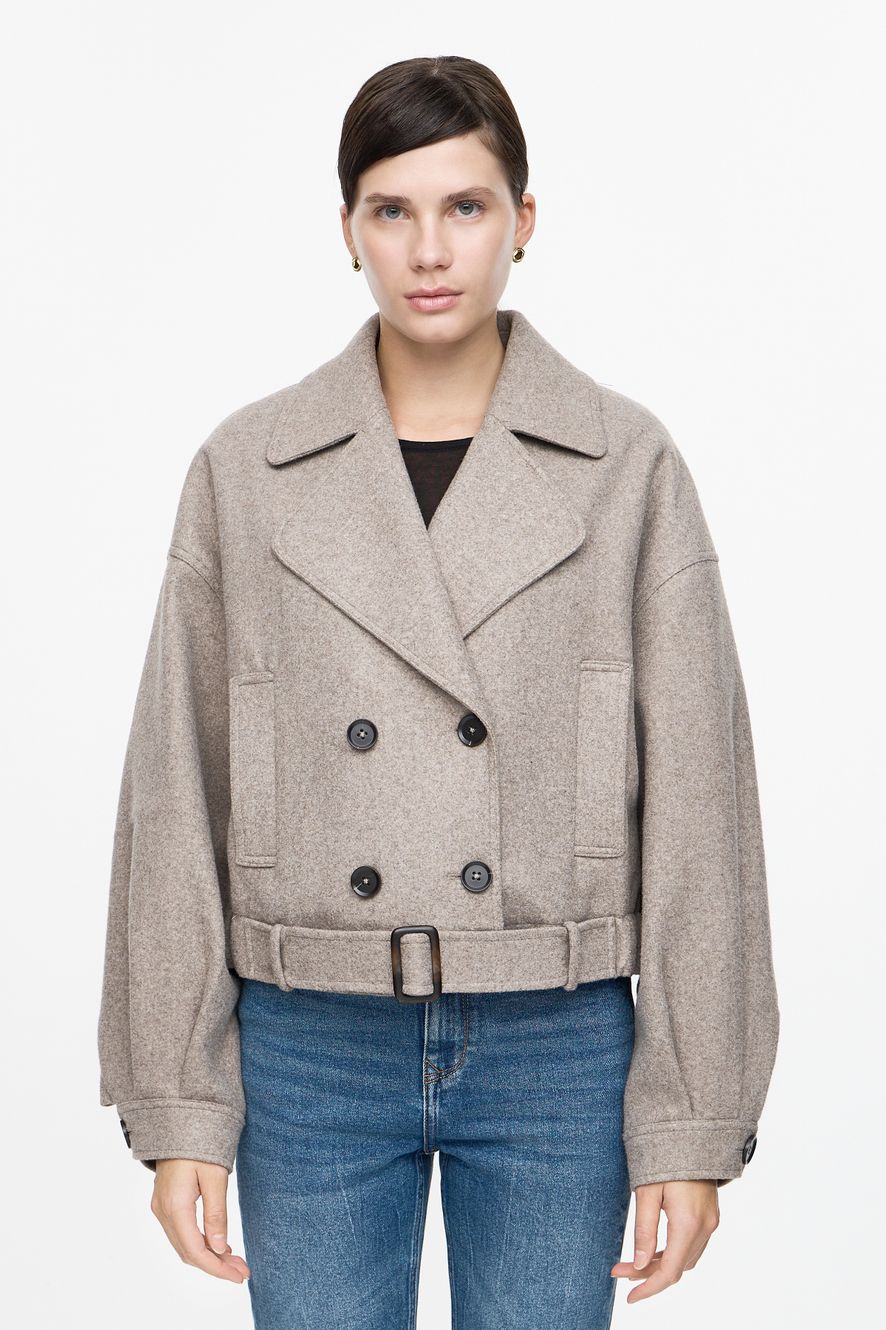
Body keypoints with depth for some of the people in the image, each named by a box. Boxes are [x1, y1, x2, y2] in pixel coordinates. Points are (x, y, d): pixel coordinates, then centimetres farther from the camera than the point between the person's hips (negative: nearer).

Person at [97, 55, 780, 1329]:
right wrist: (177, 1109, -1)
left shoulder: (627, 465, -3)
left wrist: (694, 1126, -4)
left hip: (555, 1049, 0)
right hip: (314, 1051, 1)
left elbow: (693, 803, -3)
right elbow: (178, 795, 1)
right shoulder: (248, 467, 0)